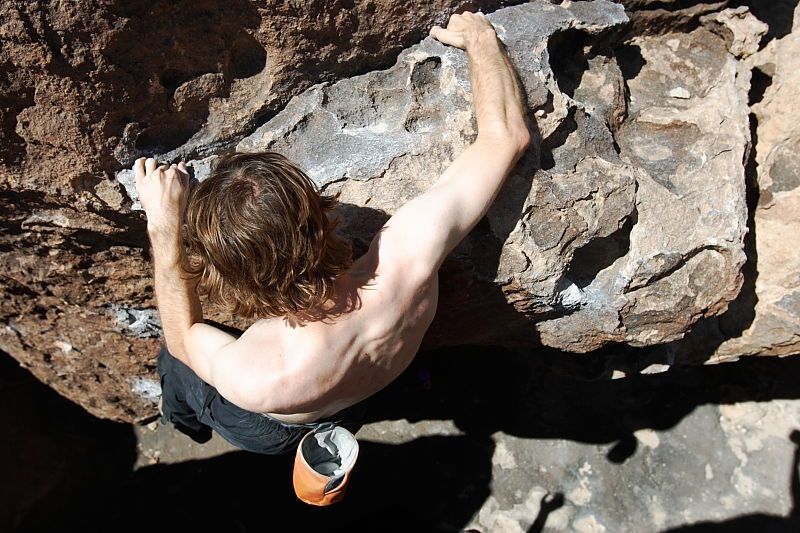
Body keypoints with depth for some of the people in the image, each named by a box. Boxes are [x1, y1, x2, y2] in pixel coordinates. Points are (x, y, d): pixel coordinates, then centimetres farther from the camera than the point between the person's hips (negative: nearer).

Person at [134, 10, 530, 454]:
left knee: (172, 358, 27)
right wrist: (479, 36, -16)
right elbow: (507, 135, -30)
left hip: (270, 431, -2)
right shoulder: (410, 247, -45)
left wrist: (164, 228, -29)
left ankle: (187, 422, 60)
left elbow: (183, 336, -23)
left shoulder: (250, 380, -50)